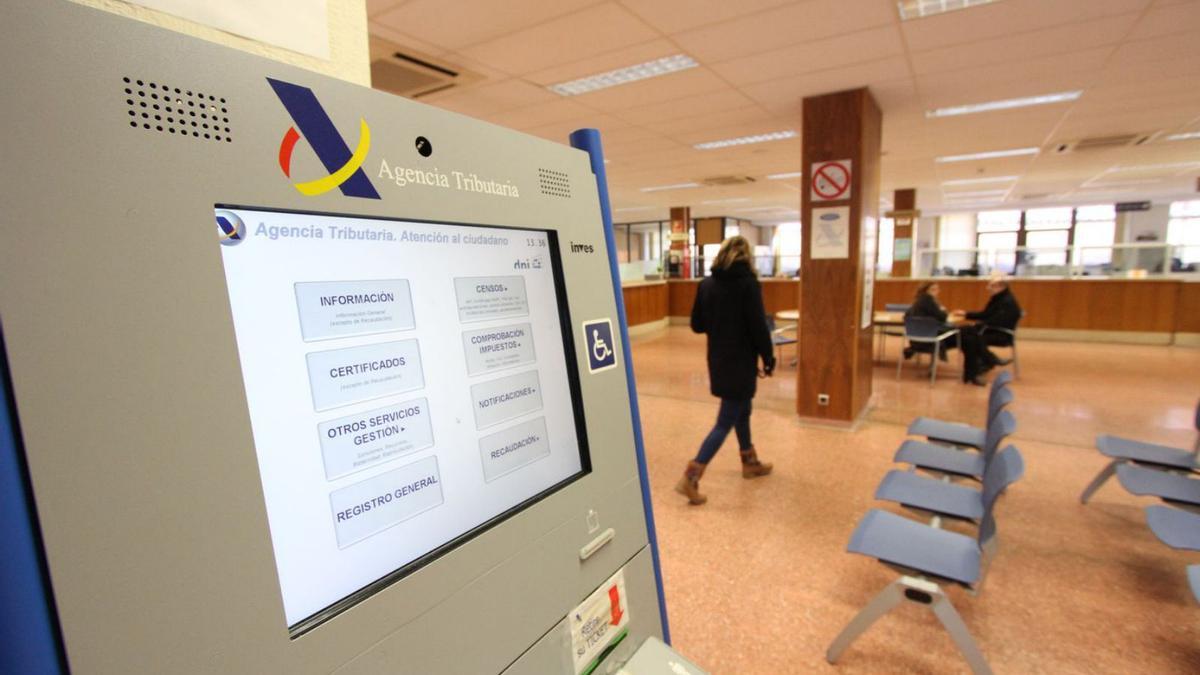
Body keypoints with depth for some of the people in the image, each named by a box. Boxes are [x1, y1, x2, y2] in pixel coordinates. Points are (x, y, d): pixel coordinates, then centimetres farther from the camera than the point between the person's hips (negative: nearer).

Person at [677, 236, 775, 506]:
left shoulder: (707, 285, 1)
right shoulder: (748, 284, -14)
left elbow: (696, 325, 6)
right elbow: (758, 326, -16)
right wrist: (768, 357, -4)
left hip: (718, 359, 7)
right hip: (741, 361, -6)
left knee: (742, 411, 24)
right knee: (725, 422, -1)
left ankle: (750, 463, 41)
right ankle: (690, 478, -4)